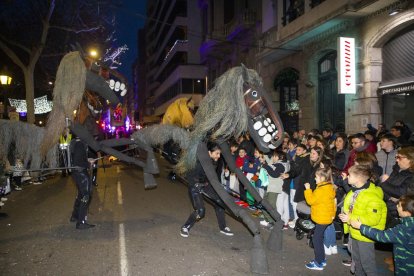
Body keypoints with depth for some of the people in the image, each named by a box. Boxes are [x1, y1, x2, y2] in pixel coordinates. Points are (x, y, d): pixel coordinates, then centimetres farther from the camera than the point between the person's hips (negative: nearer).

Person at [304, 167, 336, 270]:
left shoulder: (322, 190, -23)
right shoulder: (328, 187, 9)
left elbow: (311, 200, -19)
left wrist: (308, 189, -13)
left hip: (322, 218, -10)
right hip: (324, 217, 10)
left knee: (317, 239, -2)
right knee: (319, 238, 19)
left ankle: (318, 263, 6)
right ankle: (321, 259, 29)